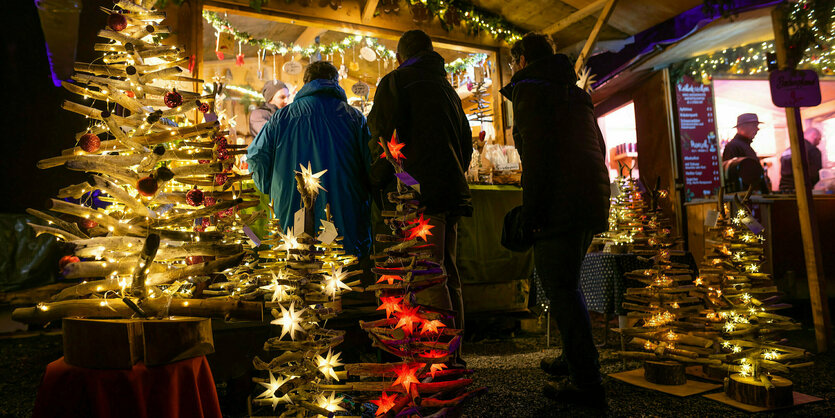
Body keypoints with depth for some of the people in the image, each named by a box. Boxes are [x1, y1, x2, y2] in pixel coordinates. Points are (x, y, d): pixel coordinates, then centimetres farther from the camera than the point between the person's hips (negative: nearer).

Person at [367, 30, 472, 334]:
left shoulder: (396, 81, 3)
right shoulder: (449, 89, 26)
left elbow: (382, 135, -9)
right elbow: (466, 143, 27)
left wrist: (377, 185, 0)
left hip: (420, 192, -8)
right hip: (452, 190, 8)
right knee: (447, 275, 10)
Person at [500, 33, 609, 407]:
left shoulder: (529, 87, -2)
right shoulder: (575, 92, 24)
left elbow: (537, 153, -15)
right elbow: (598, 147, 21)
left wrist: (530, 212, -14)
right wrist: (594, 199, 21)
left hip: (559, 206, -9)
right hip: (592, 201, 9)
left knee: (560, 289, -4)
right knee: (566, 284, 21)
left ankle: (586, 383, 0)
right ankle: (574, 359, 32)